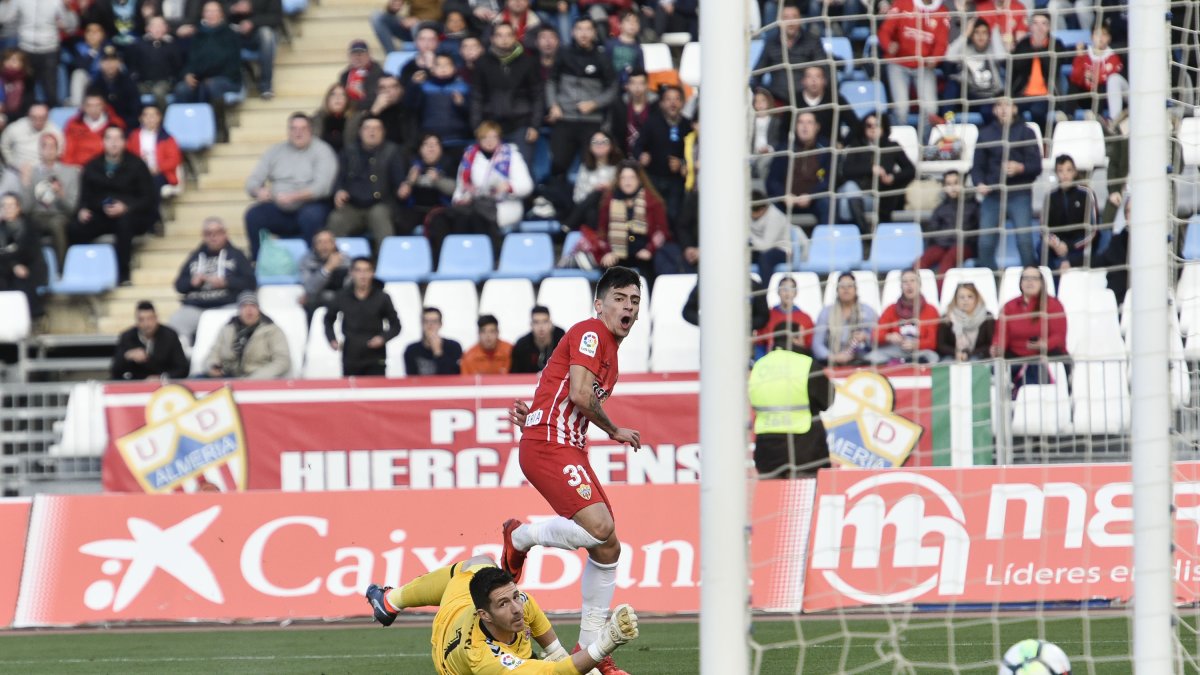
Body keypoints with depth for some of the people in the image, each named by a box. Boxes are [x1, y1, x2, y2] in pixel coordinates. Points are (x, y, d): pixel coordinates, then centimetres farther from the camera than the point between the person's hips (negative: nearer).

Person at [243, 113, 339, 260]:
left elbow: (322, 186, -13)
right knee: (253, 215, -23)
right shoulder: (275, 151, 13)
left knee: (311, 216, -37)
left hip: (308, 205, -4)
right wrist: (259, 191, -16)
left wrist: (292, 197, -26)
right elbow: (252, 181, 9)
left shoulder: (321, 150, 1)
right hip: (278, 210, 4)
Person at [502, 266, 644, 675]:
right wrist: (614, 431, -3)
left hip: (570, 449, 10)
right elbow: (580, 394, -19)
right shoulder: (590, 333, -8)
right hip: (547, 446, -10)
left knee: (607, 547, 6)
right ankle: (520, 537, 1)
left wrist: (534, 417, 2)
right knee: (600, 527, -25)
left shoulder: (611, 353, 21)